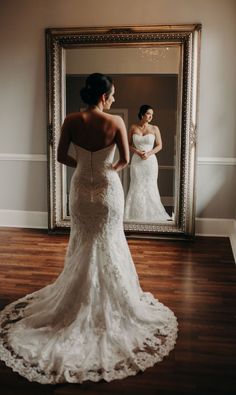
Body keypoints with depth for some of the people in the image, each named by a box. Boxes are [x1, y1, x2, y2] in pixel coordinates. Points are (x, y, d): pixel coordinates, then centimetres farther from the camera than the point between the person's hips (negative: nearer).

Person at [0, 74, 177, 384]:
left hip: (82, 189, 2)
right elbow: (125, 160, -9)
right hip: (108, 189, -2)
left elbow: (61, 157, -3)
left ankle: (78, 304, 32)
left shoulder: (71, 121, -10)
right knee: (108, 245, 14)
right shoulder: (116, 122, -15)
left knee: (83, 245, 18)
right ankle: (109, 305, 28)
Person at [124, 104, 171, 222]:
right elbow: (129, 144, 7)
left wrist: (149, 153, -11)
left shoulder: (154, 128, 1)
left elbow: (159, 145, 3)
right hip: (137, 161, 1)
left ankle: (153, 213, 13)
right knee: (136, 187, 3)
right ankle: (136, 214, 13)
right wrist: (137, 152, -11)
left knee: (150, 186, 1)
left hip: (150, 161, -1)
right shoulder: (133, 128, 3)